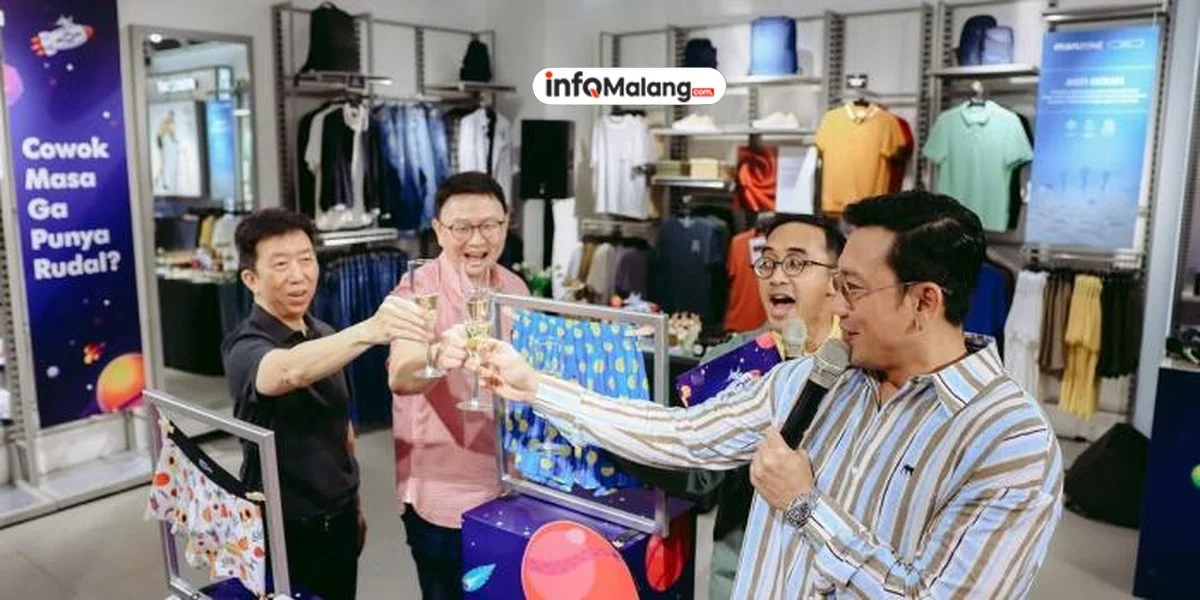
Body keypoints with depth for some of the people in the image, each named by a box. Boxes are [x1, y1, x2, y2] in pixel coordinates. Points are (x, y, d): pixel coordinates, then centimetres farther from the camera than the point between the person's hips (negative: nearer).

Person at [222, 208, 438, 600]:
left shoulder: (324, 336, 4)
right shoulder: (245, 347, -18)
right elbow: (290, 371, -43)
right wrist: (370, 331, -58)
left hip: (338, 520, 6)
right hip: (284, 531, -6)